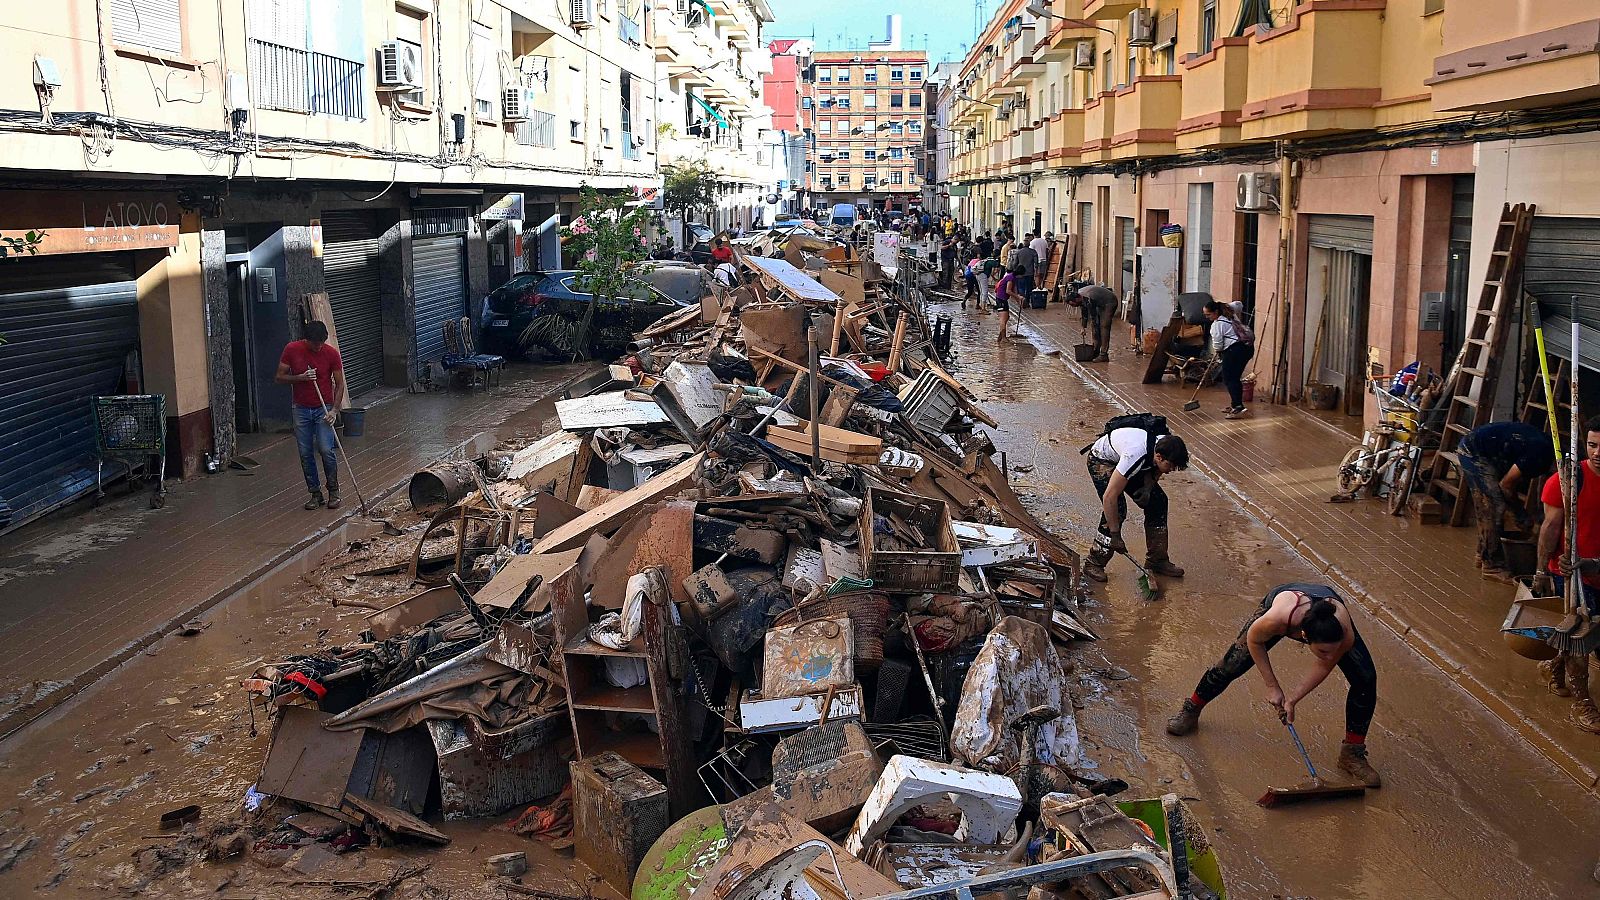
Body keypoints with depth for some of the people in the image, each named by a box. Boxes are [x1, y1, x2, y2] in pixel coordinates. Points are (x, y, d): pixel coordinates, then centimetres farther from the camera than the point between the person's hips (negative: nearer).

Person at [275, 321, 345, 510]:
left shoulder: (331, 353, -10)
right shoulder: (291, 349, -7)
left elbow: (339, 384, -5)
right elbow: (279, 377, -1)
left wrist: (334, 410, -15)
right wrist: (300, 377, -19)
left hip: (324, 409, -2)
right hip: (301, 409, 2)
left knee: (326, 450, -12)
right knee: (306, 454, 3)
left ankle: (333, 491, 6)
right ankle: (315, 493, 15)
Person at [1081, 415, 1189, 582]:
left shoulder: (1167, 446, -23)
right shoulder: (1136, 455, -43)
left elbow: (1156, 469, 3)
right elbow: (1109, 497, -41)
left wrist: (1148, 486, -19)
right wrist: (1115, 535, -36)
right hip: (1101, 460, -7)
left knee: (1158, 501, -2)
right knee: (1117, 510, -23)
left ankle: (1156, 560, 9)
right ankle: (1094, 564, -10)